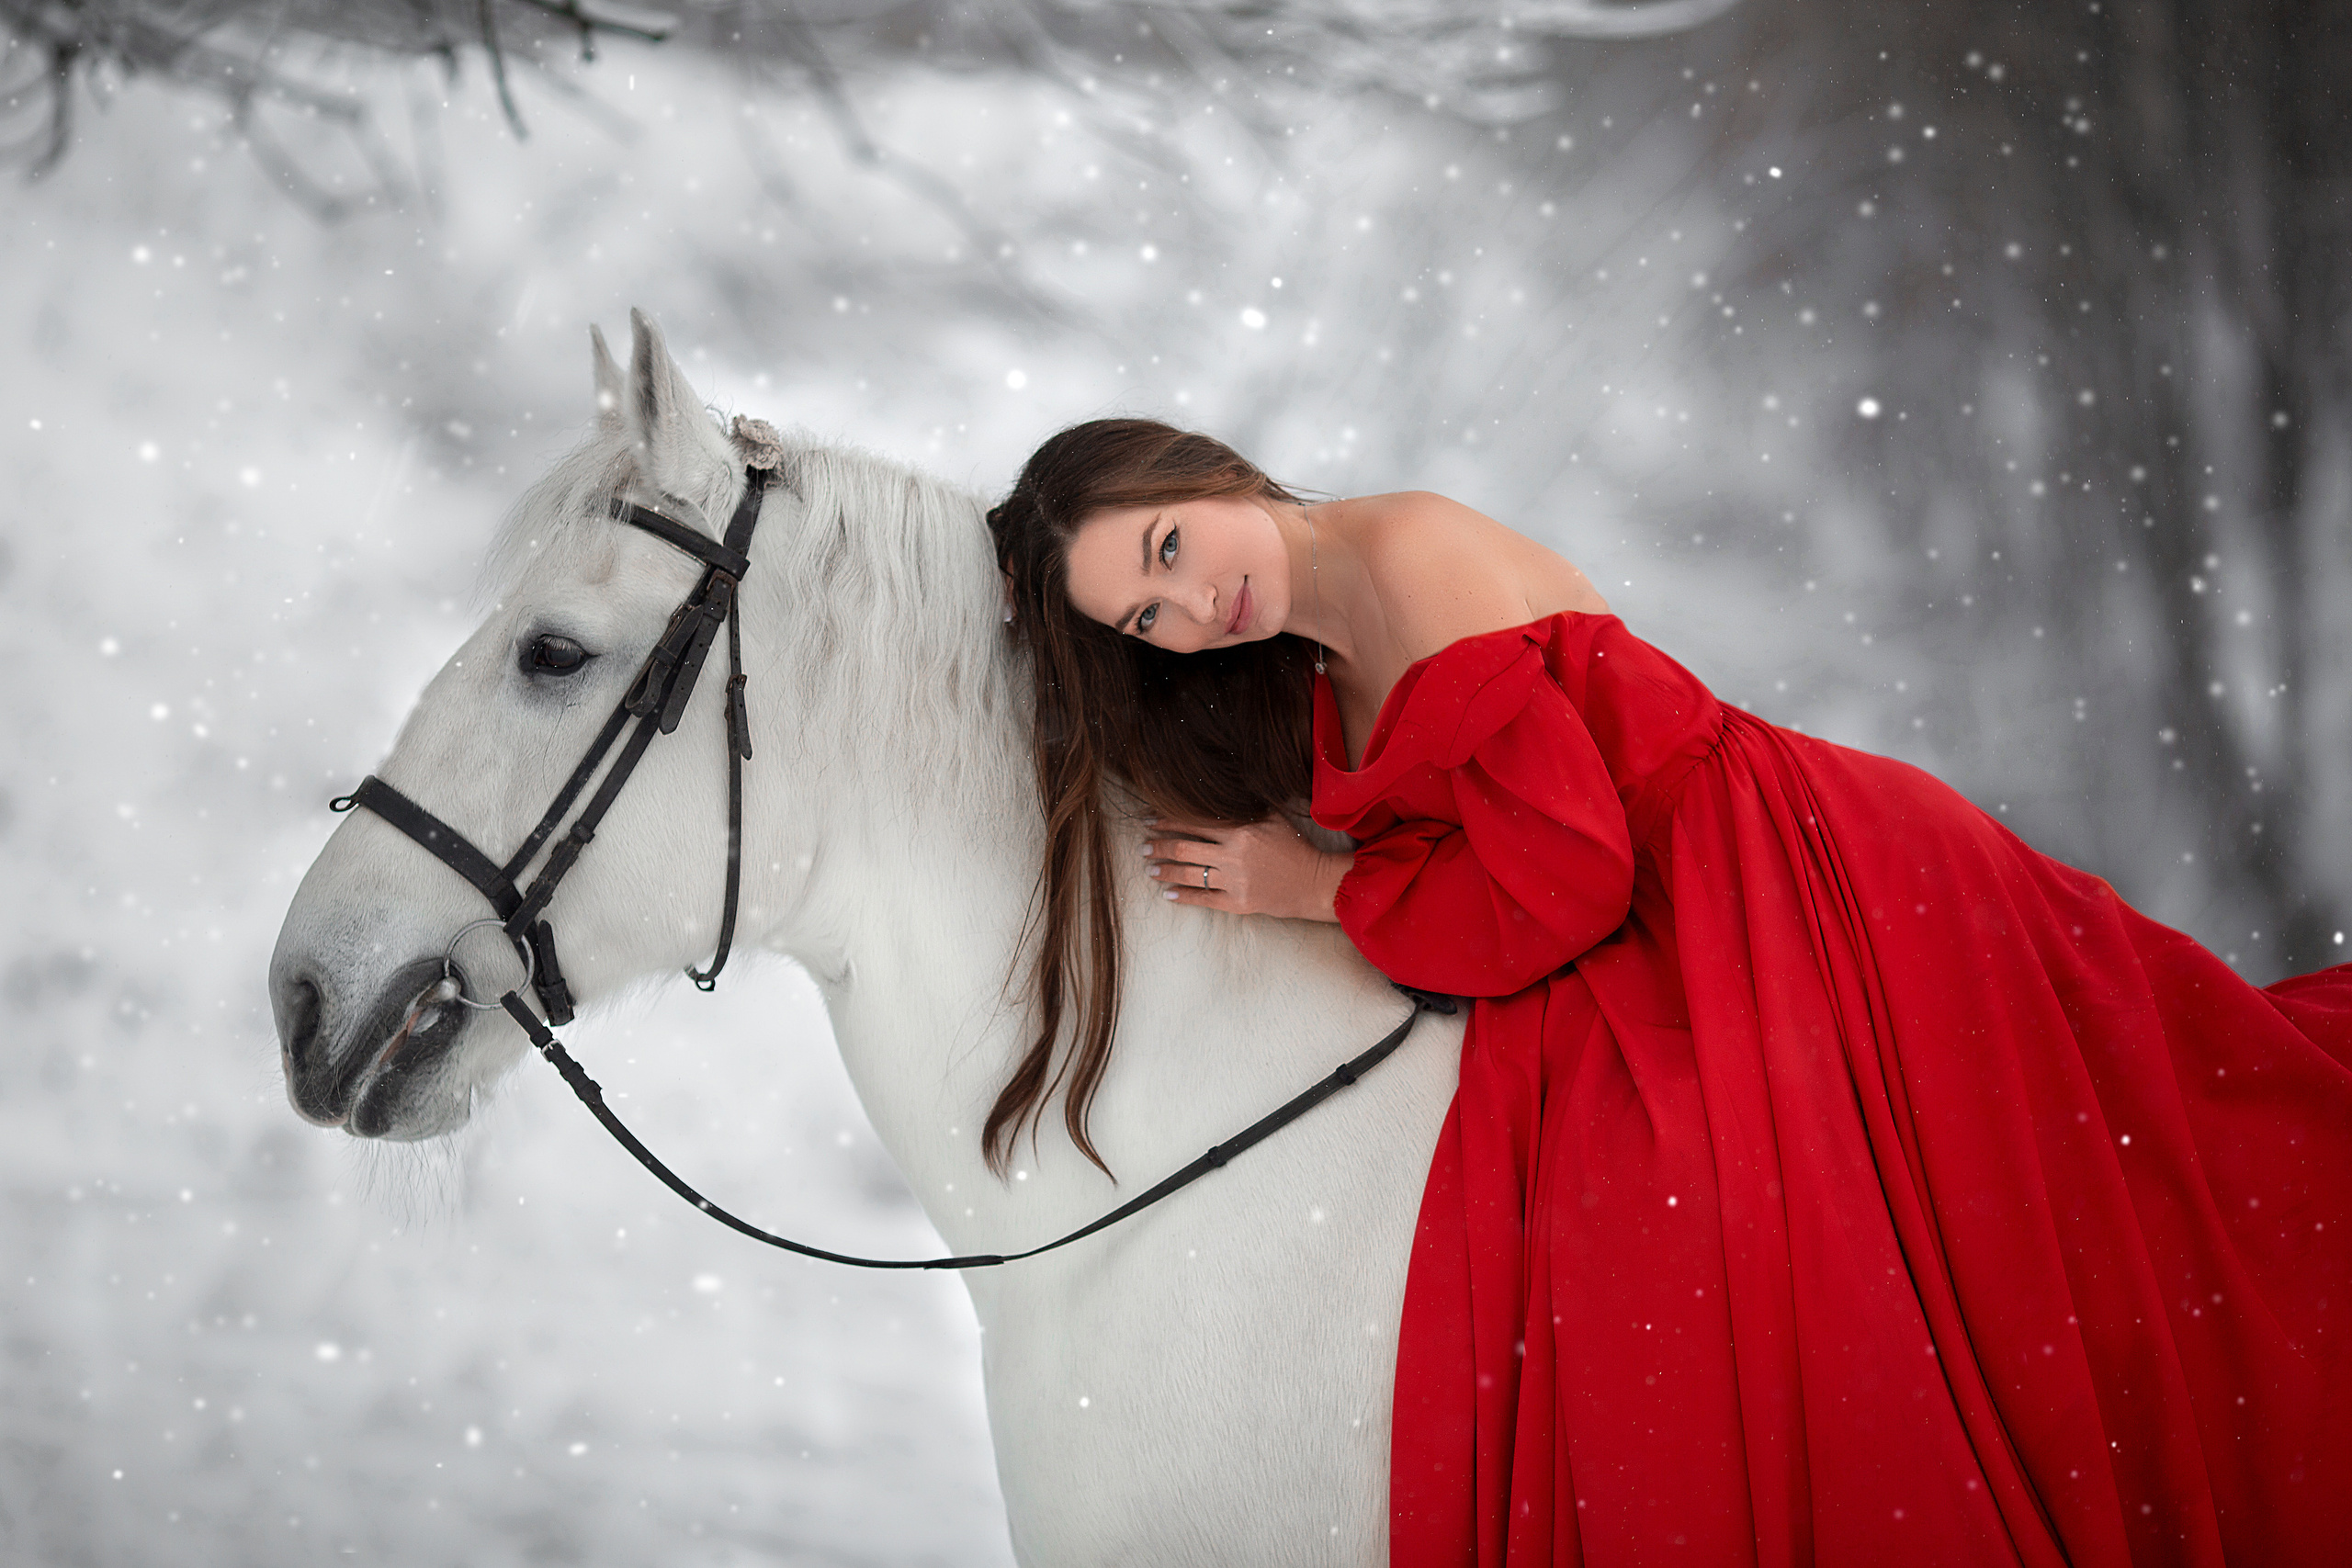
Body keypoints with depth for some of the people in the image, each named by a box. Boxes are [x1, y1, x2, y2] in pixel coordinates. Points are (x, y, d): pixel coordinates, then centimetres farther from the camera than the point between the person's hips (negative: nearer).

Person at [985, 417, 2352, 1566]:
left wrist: (1319, 888, -7)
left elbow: (1563, 885, -18)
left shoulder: (1417, 558, -15)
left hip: (1803, 893, -9)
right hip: (1640, 976, 9)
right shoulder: (1324, 672, 13)